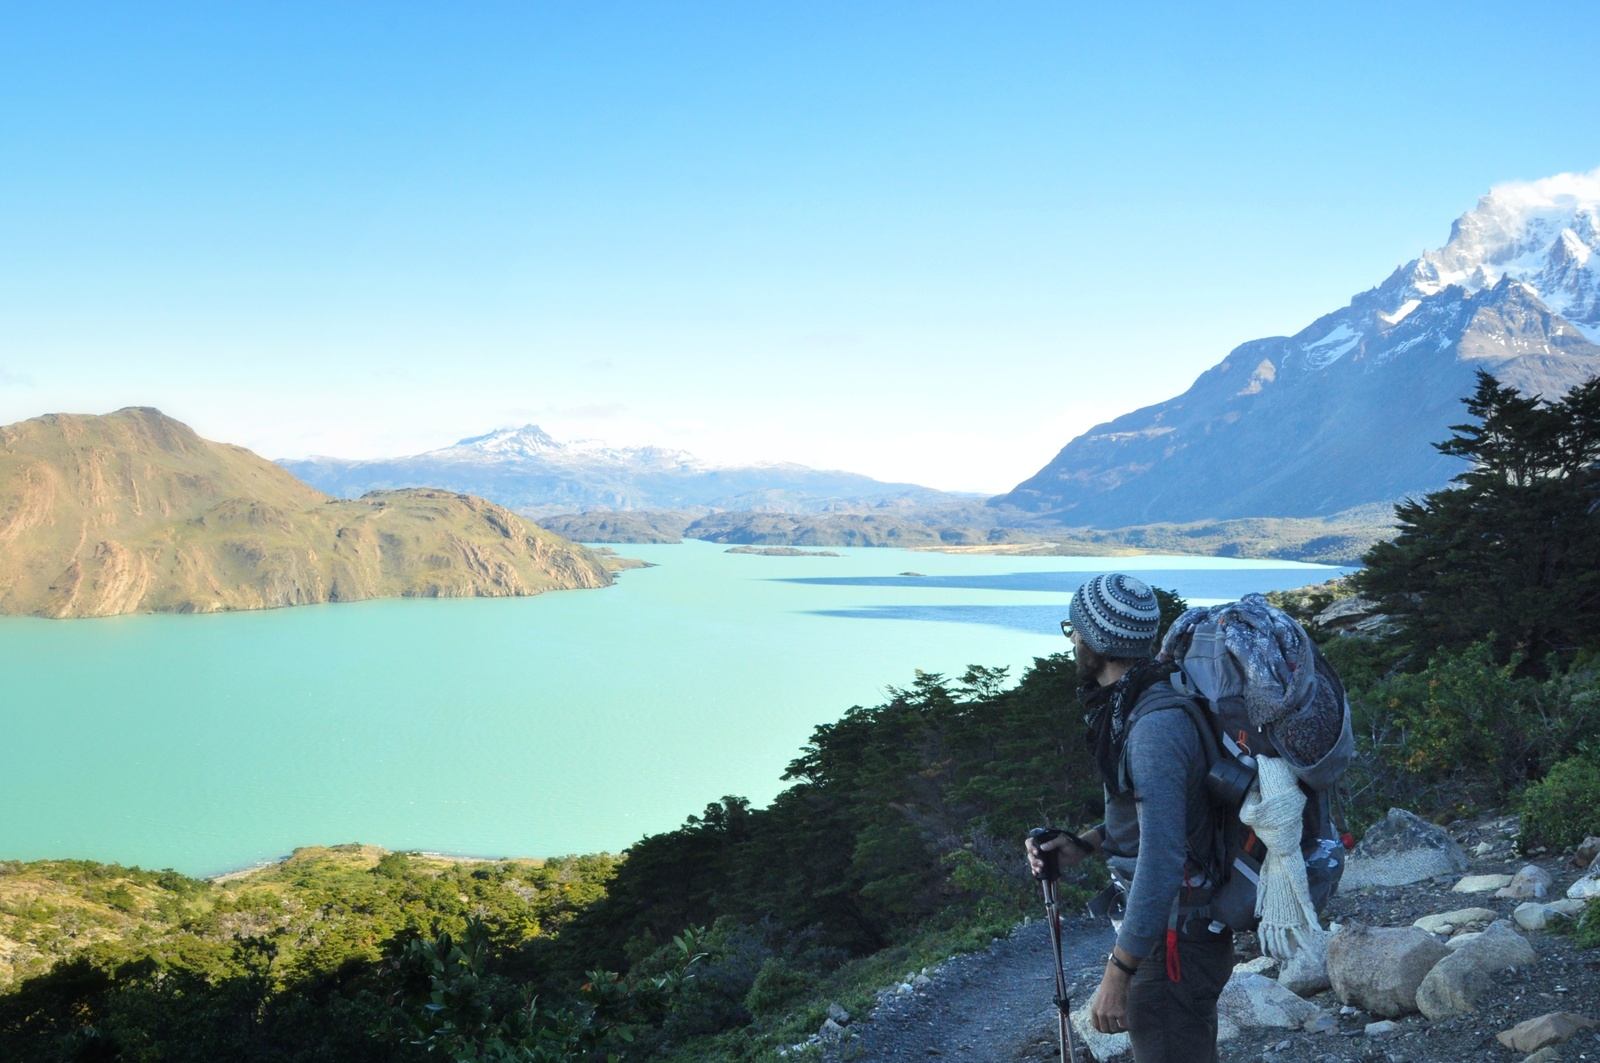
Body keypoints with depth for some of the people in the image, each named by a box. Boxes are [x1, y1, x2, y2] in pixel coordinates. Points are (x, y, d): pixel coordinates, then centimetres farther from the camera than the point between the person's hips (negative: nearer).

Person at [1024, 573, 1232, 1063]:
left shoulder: (1157, 725, -26)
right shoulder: (1139, 704, 6)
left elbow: (1162, 858, -29)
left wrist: (1117, 975, -26)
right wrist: (1083, 845, 4)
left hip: (1175, 939, -10)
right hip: (1184, 927, 10)